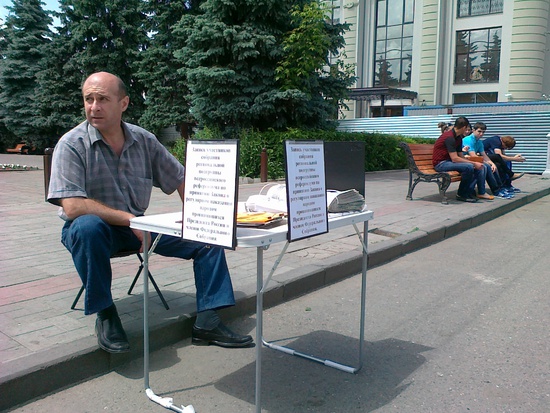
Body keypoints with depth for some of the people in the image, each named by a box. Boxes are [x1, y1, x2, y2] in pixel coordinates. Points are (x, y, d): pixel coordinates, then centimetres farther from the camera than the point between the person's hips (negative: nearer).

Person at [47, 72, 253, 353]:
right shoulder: (72, 145, -13)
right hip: (97, 227, -4)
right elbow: (72, 207, -23)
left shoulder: (144, 140, -1)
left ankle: (207, 323, -6)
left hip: (138, 225, 4)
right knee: (87, 226, -40)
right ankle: (104, 314, -19)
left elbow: (180, 179, 9)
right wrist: (130, 220, -26)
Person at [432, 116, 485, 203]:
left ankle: (469, 191, -4)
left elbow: (461, 156, 11)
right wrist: (473, 163, -20)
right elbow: (455, 158, -25)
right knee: (469, 167, -28)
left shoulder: (459, 138, 11)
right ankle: (461, 194, -12)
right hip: (440, 163, -10)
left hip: (449, 161, 10)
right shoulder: (449, 137, -20)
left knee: (479, 168, 0)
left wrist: (475, 163, -5)